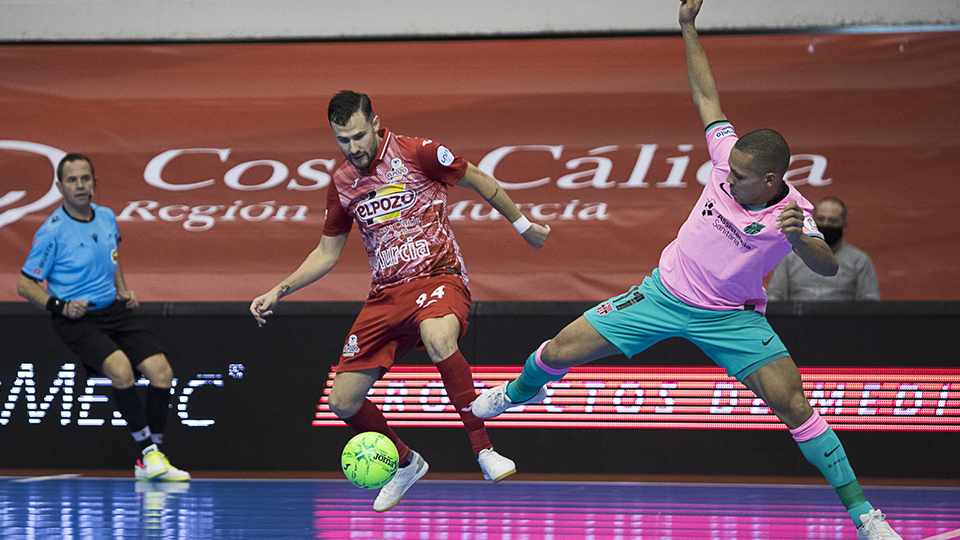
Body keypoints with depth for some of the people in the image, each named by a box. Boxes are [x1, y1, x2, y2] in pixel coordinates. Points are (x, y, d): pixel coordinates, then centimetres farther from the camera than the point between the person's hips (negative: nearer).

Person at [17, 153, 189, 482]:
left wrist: (123, 291, 13)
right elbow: (25, 285, -7)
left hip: (113, 311, 6)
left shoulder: (107, 218, 6)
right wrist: (61, 306, -19)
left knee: (161, 372, -10)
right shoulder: (52, 232, -13)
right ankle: (149, 452, -20)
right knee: (121, 369, -31)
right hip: (77, 319, -6)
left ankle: (149, 466, -2)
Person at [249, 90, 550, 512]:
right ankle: (405, 464, 26)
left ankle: (483, 450, -30)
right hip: (386, 293, 6)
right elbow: (326, 254, 18)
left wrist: (523, 225, 12)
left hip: (438, 276, -6)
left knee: (438, 340, -41)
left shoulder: (416, 153, -9)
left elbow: (479, 181, 5)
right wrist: (279, 291, 8)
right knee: (343, 402, -2)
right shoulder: (342, 185, 6)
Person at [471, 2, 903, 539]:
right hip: (665, 293, 4)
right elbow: (707, 96, 0)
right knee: (559, 352, 4)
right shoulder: (730, 154, -15)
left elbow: (828, 267, -41)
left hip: (730, 316, -4)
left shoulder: (792, 213, -25)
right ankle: (522, 390, 43)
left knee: (794, 402, -21)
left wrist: (799, 239, -60)